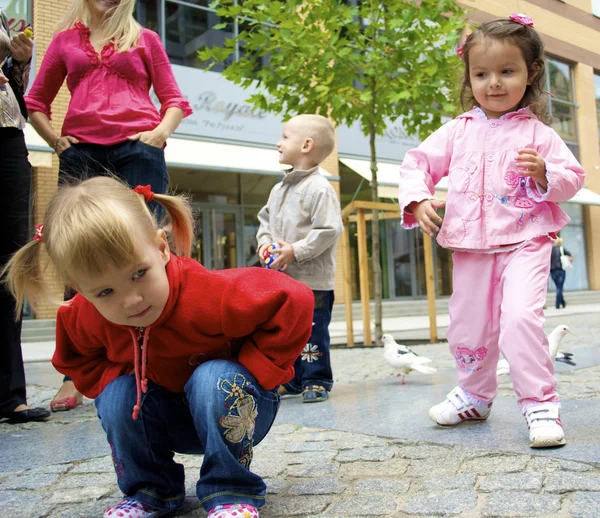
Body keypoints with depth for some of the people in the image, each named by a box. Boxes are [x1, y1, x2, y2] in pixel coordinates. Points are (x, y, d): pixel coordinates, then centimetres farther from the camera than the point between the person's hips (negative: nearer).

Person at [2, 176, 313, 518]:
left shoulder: (209, 293, -36)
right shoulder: (85, 319, -16)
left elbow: (294, 301, -33)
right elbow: (74, 360, 9)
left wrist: (250, 373, -28)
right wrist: (113, 380, -11)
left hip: (230, 409, -4)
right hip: (171, 421, 4)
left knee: (215, 379, -35)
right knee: (116, 393, -22)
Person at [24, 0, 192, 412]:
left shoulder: (145, 39, 18)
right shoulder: (66, 40, 20)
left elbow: (174, 99, 15)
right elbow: (36, 101, 23)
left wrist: (161, 132, -3)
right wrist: (54, 140, 7)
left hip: (137, 148, -1)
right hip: (81, 151, 2)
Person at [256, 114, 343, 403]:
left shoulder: (320, 188, -13)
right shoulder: (279, 189, 13)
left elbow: (329, 230, -18)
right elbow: (265, 219, 20)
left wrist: (296, 250, -19)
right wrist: (265, 244, 0)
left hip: (313, 281, -8)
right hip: (281, 279, 8)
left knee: (312, 332, -2)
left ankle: (316, 381, 12)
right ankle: (290, 380, 27)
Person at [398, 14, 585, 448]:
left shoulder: (538, 133, 2)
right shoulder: (457, 131, 7)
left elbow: (573, 177, 4)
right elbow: (418, 162, 9)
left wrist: (544, 173, -16)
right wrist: (417, 200, -8)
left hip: (525, 241, -3)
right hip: (470, 246, 3)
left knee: (521, 317, -24)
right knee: (467, 327, 11)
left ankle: (541, 405, -8)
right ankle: (475, 396, 36)